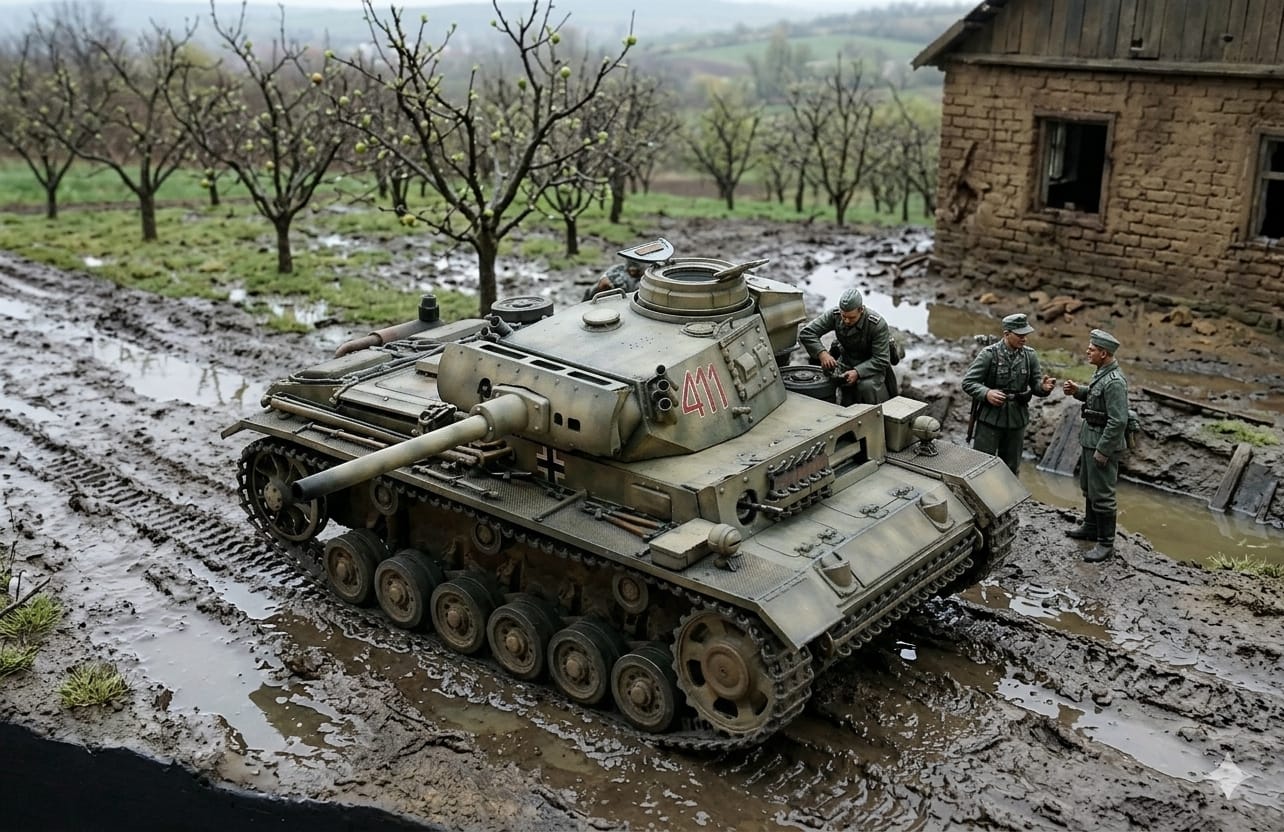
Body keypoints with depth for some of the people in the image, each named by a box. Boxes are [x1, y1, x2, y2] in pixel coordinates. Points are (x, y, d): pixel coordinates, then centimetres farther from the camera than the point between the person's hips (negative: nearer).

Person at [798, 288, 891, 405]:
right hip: (846, 360, 3)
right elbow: (806, 333, -20)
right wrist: (822, 353, -37)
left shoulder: (878, 325, -29)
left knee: (867, 386, -33)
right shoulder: (834, 315, -20)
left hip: (871, 364, -3)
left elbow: (881, 360, -26)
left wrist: (858, 372, -41)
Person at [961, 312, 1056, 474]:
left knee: (1011, 467, 14)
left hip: (1017, 420, 4)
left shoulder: (1030, 355, 2)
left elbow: (1035, 385, 7)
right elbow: (968, 382, -11)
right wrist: (986, 393, -29)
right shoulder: (989, 354, -11)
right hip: (990, 418, -4)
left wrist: (1043, 387, -17)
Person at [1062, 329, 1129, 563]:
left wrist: (1103, 451, -23)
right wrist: (1077, 390, 6)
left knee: (1101, 494, -3)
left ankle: (1105, 543, 5)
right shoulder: (1102, 372, 5)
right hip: (1090, 439, 10)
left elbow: (1118, 421, -26)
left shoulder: (1114, 381, -24)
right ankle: (1091, 527, 39)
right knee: (1088, 486, 23)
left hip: (1104, 444, -10)